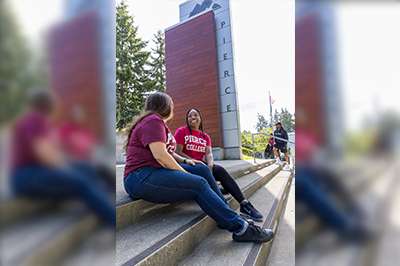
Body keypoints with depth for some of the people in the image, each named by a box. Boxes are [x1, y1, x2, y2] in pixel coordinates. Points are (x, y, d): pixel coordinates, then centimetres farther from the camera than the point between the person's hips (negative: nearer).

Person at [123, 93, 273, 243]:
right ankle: (241, 229, -15)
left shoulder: (158, 123, 23)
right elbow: (160, 155, -21)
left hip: (155, 171, 10)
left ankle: (225, 213, 4)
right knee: (199, 184, -21)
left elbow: (167, 151, 26)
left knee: (202, 170, 1)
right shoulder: (153, 121, -11)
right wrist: (185, 173, -11)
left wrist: (184, 160, 8)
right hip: (141, 178, -10)